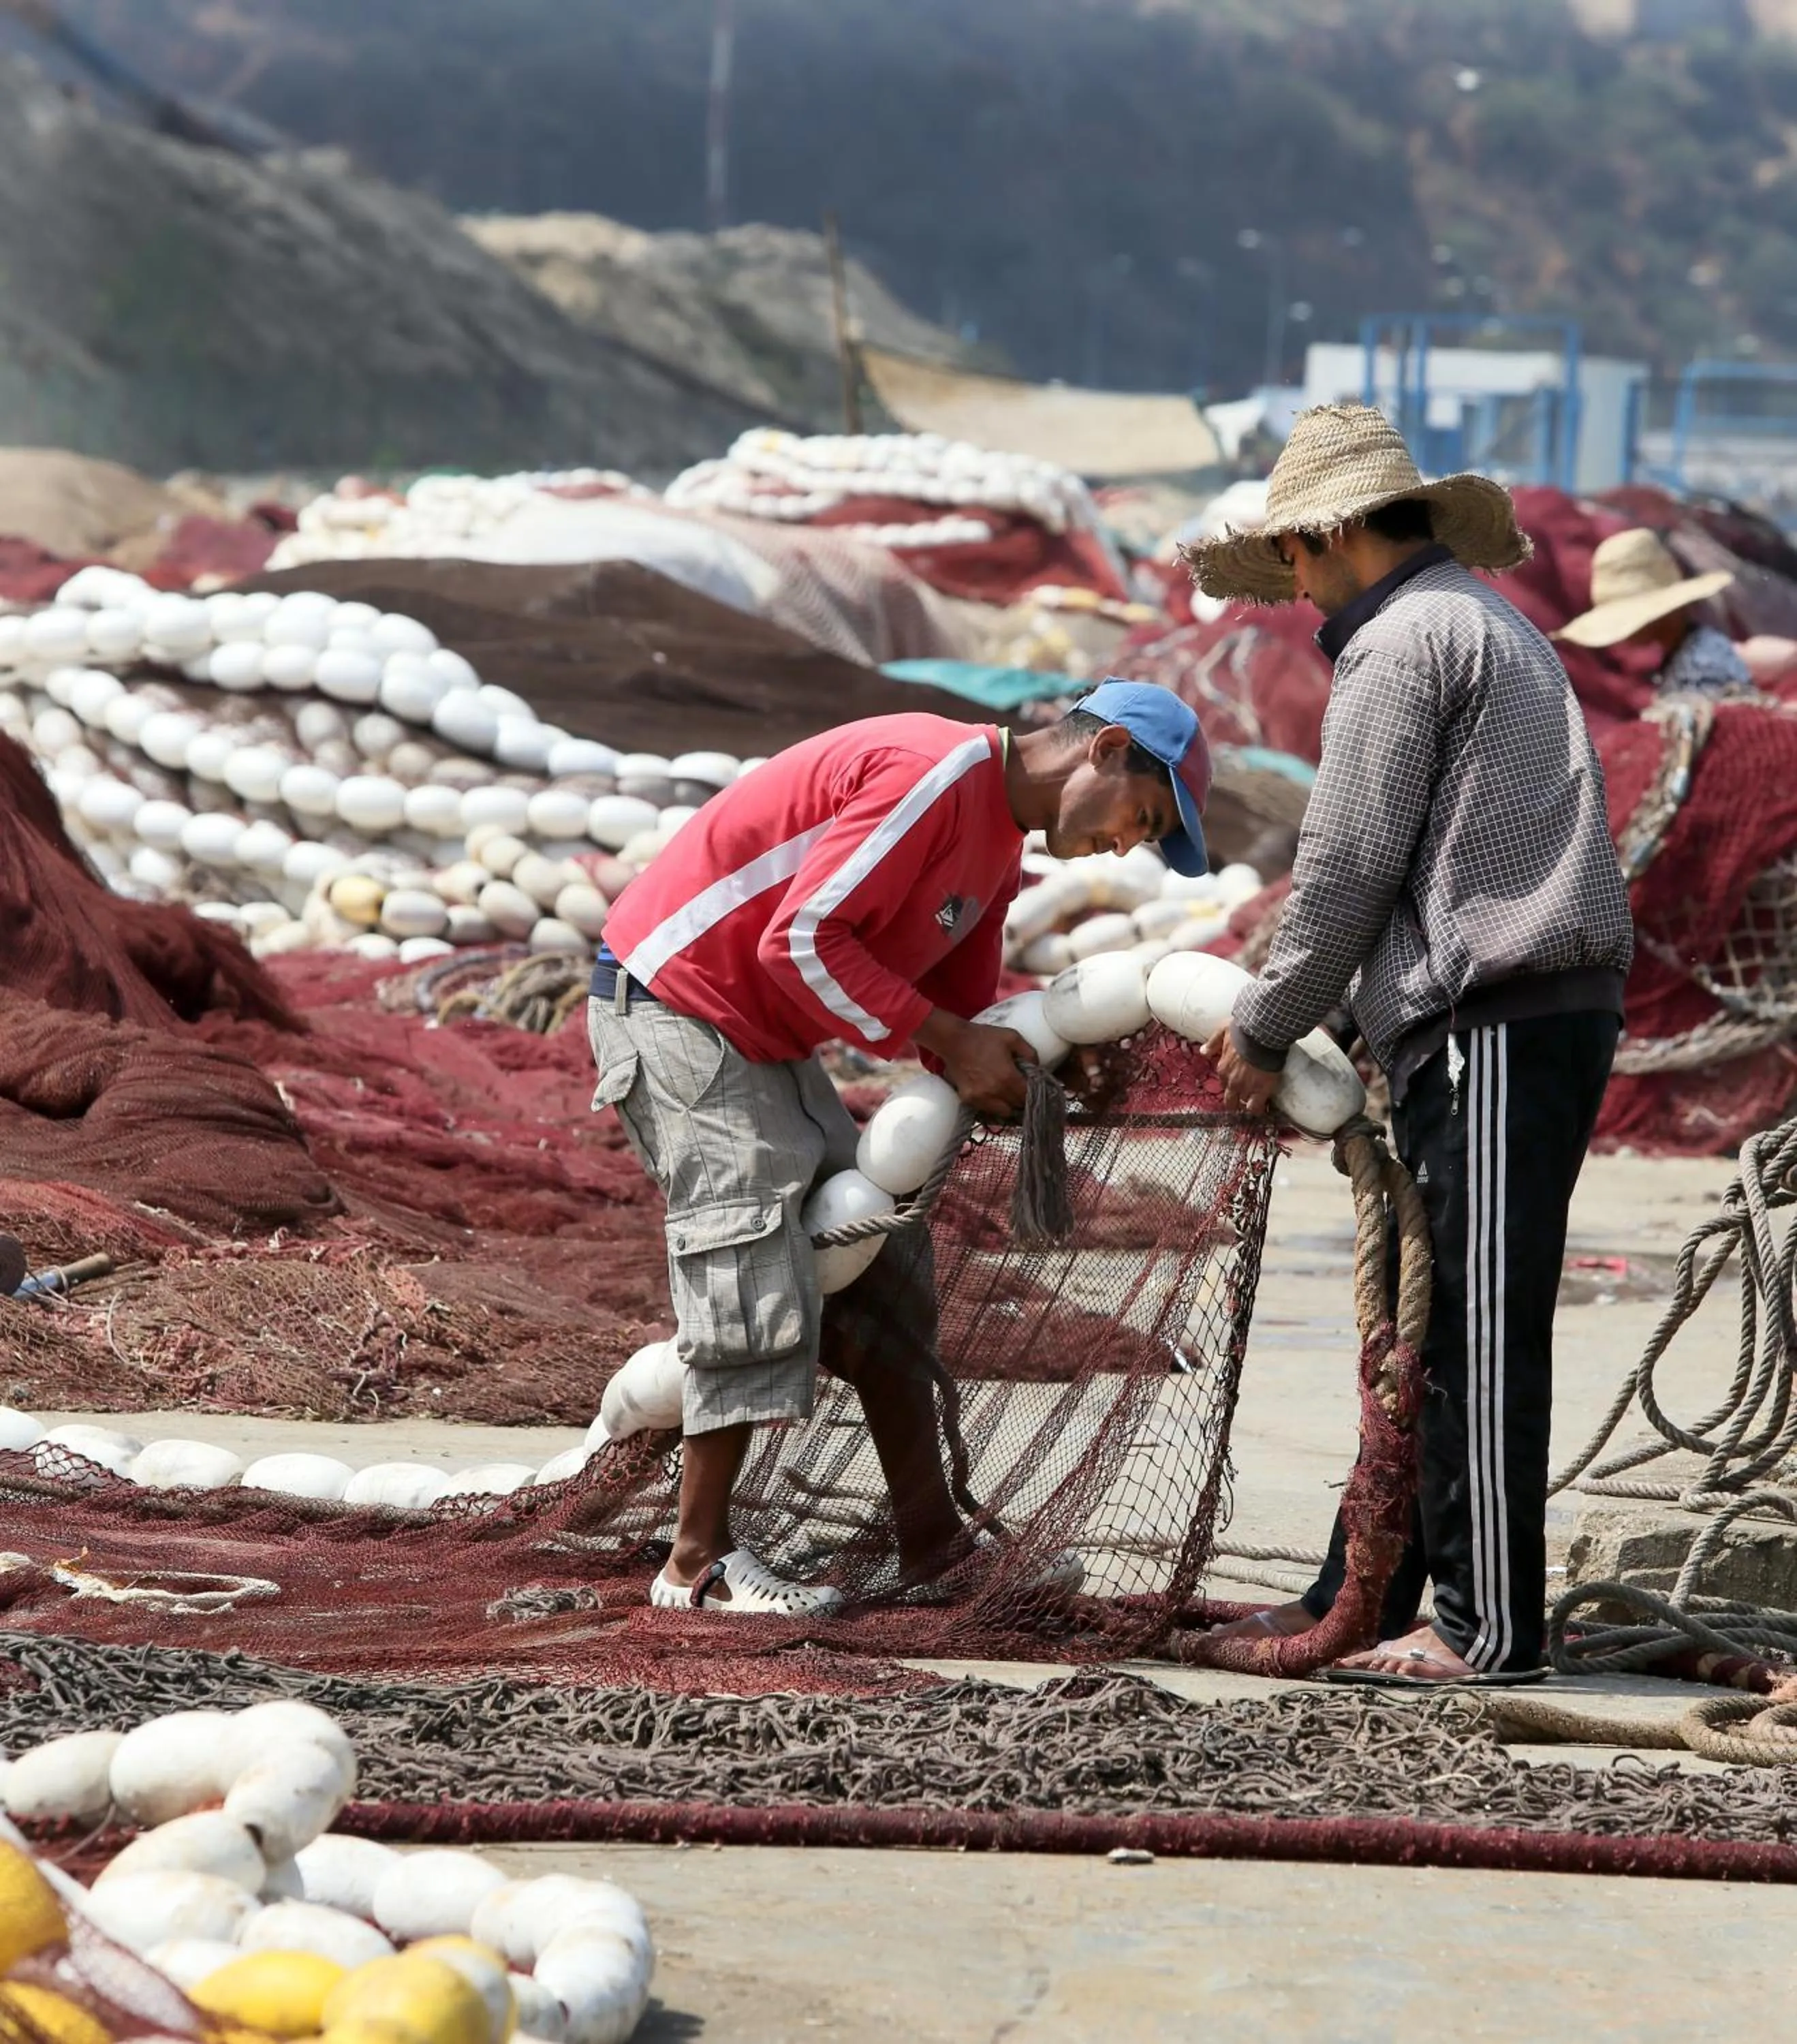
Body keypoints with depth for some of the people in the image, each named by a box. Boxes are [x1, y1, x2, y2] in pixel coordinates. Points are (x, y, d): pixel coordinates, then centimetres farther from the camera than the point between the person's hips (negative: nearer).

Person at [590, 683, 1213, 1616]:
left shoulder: (998, 846, 12)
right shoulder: (935, 773, -22)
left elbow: (959, 1012, 14)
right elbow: (801, 939, -25)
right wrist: (949, 1042, -21)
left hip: (764, 1036, 10)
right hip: (673, 1004, -10)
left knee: (880, 1266, 7)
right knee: (757, 1278, -14)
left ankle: (932, 1541, 11)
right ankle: (696, 1563, -7)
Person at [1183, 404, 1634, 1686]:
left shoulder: (1402, 641, -8)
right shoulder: (1484, 620, 24)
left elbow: (1350, 867, -10)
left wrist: (1265, 1032, 3)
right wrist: (1299, 1017, 20)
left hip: (1498, 1022, -10)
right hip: (1540, 1007, 10)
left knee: (1478, 1336, -7)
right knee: (1421, 1325, 14)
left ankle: (1488, 1626, -5)